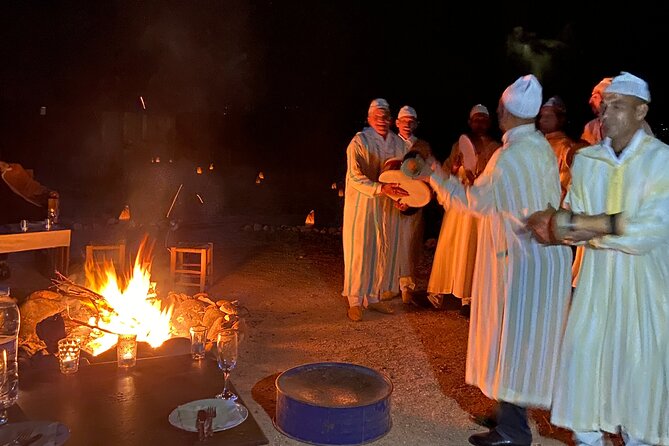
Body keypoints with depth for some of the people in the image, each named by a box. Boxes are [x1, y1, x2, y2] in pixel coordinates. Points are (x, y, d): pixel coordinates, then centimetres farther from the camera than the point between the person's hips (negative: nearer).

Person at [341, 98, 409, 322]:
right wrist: (381, 188, -31)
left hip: (388, 205, 6)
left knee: (383, 250, 10)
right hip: (362, 204, -5)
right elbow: (355, 178, -18)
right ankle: (355, 301, 10)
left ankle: (374, 297, 24)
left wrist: (403, 194, -2)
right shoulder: (359, 142, -10)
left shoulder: (399, 143, 8)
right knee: (359, 251, -1)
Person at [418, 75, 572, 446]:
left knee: (513, 341, -1)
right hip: (541, 253, 9)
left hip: (523, 259, -9)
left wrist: (436, 173, 0)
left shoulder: (508, 157, -19)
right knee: (519, 339, 17)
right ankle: (510, 413, 30)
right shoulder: (541, 146, 7)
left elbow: (472, 201, -9)